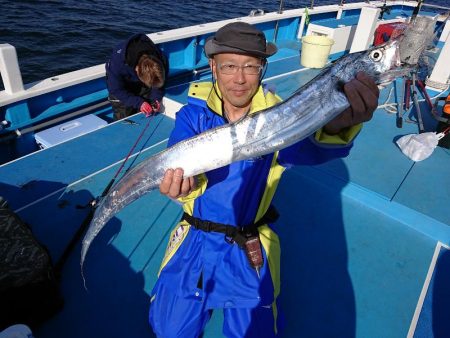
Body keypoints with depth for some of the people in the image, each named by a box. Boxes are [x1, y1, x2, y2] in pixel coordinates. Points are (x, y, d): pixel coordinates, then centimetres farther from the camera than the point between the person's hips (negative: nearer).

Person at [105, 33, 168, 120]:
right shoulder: (117, 62, -42)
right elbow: (116, 90, -29)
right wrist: (138, 103, -36)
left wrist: (156, 99, -28)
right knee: (123, 119, -5)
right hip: (120, 83, -2)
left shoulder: (162, 60, -33)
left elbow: (160, 83, -13)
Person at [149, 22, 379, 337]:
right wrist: (181, 182, -49)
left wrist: (338, 124, -57)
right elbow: (179, 164, -25)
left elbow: (312, 146, -35)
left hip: (250, 250, -1)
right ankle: (204, 293, 40)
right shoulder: (193, 114, -10)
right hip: (195, 239, 2)